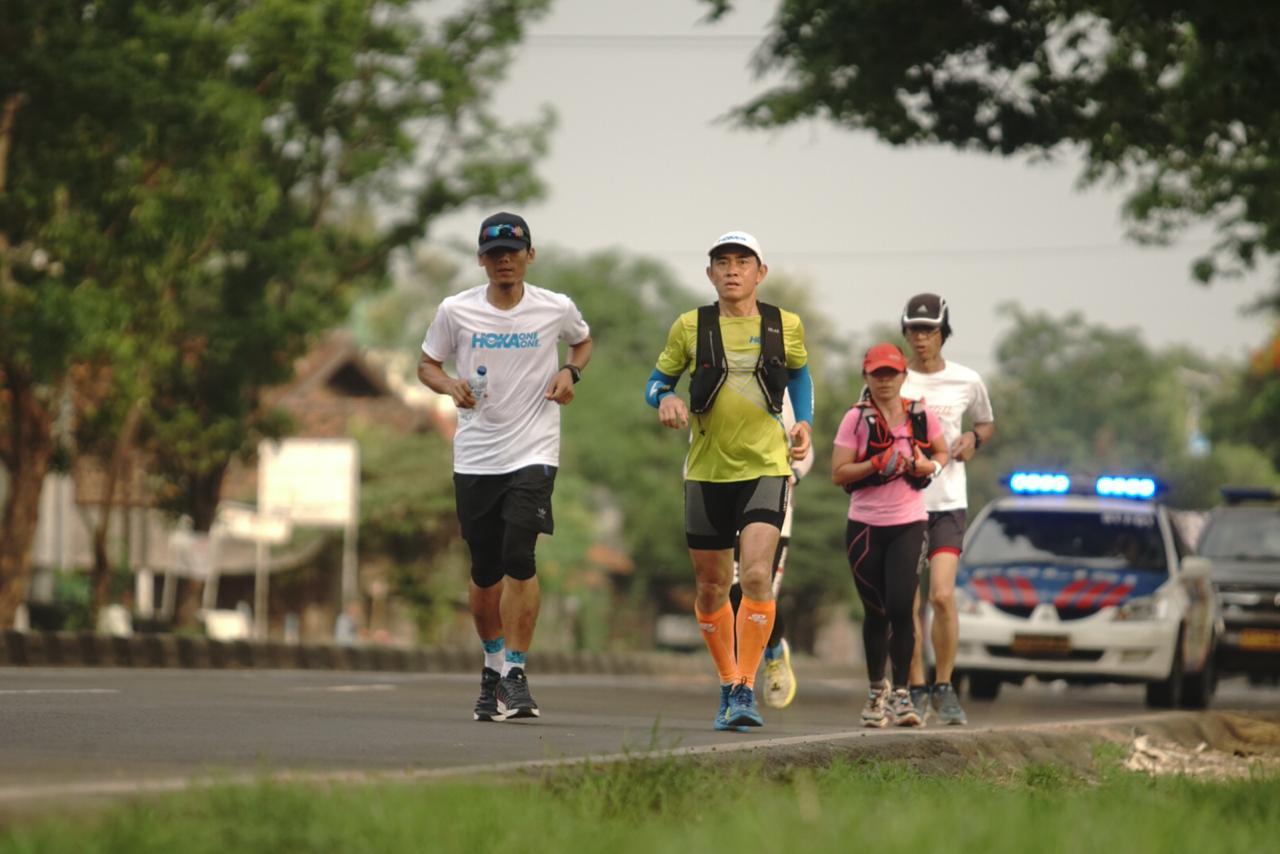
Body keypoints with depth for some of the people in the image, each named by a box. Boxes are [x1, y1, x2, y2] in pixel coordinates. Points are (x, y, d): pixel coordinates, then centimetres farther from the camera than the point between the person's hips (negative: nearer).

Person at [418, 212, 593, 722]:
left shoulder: (556, 309, 0)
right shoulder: (456, 311, 0)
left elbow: (583, 341, 21)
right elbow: (427, 364, 11)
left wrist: (570, 371, 0)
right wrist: (451, 387, -10)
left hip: (533, 453, -2)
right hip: (474, 457, 2)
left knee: (519, 559, -17)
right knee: (485, 573, 7)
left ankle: (514, 673, -11)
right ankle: (494, 660, 29)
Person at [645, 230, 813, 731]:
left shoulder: (784, 327, 2)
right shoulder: (690, 327, 1)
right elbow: (657, 380, 10)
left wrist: (805, 423, 6)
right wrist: (666, 399, -12)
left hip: (765, 468, -2)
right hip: (707, 470, 2)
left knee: (756, 574, -19)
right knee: (711, 586, 8)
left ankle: (746, 690, -15)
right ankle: (728, 685, 28)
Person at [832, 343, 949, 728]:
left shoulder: (920, 415, 4)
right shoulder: (857, 419, -1)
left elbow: (942, 453, 19)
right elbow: (838, 474, -5)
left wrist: (928, 467, -3)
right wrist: (877, 464, -18)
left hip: (908, 525, 0)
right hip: (865, 526, 0)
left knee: (901, 607, -13)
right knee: (875, 612, 7)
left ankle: (900, 692, -4)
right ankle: (876, 689, 25)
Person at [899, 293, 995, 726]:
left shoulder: (966, 381, 4)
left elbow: (987, 423, 21)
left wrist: (973, 438, -1)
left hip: (947, 500, -1)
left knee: (942, 595, -13)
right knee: (908, 601, 1)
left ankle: (944, 686, 0)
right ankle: (916, 689, 12)